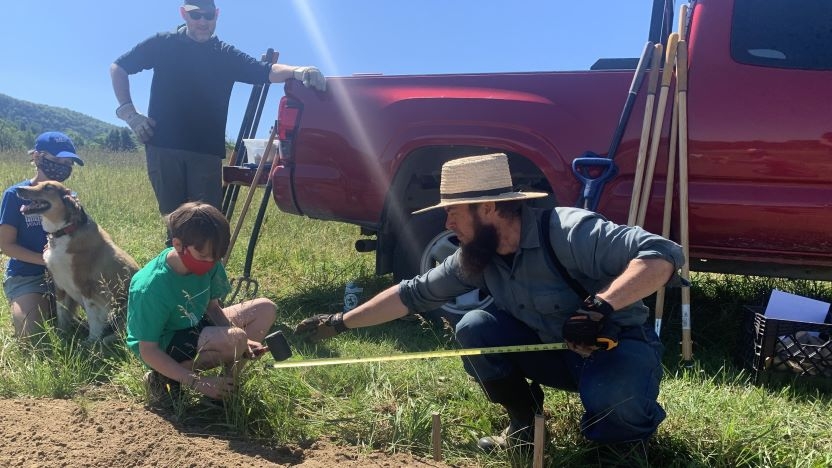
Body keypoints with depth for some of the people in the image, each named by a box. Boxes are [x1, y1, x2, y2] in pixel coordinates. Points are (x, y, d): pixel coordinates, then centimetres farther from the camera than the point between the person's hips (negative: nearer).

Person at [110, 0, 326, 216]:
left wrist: (296, 71, -27)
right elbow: (118, 68, 12)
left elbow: (267, 71, -6)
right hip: (163, 146, 0)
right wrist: (128, 112, 1)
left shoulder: (226, 55, 8)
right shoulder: (163, 44, 6)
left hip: (207, 150, 1)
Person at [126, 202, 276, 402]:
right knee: (234, 340, -32)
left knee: (265, 309, -3)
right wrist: (197, 382, -28)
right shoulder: (151, 287, -30)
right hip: (164, 349, -7)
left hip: (195, 328, 8)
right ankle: (166, 377, -9)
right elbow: (148, 352, -24)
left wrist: (242, 342, -15)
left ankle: (227, 383, -4)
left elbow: (212, 307, 2)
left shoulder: (208, 264, -13)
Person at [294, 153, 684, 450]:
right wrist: (340, 322, -1)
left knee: (606, 392, -38)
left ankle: (623, 428, 1)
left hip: (620, 347, -5)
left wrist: (602, 304, -48)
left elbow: (662, 255, -35)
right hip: (558, 350, 5)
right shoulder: (477, 257, -7)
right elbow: (413, 293, 0)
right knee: (473, 328, -14)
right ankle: (524, 425, 6)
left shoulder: (570, 232, -29)